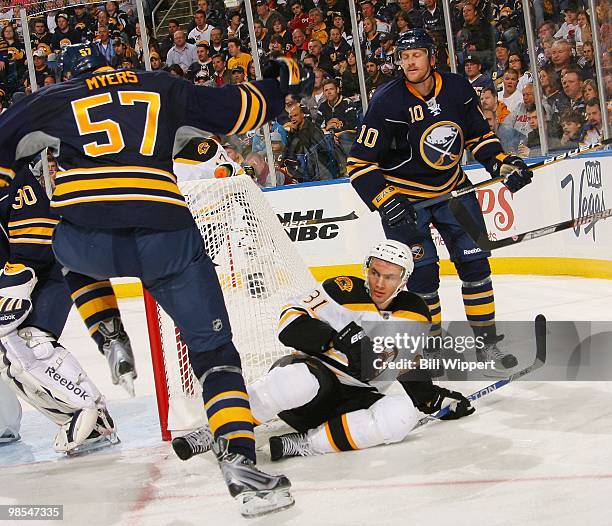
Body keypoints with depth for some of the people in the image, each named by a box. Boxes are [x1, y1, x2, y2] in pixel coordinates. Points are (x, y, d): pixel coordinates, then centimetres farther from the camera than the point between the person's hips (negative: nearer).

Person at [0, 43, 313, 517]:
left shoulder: (53, 100, 22)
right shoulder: (166, 90, 25)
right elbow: (239, 109, 29)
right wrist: (283, 83, 47)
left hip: (86, 240, 0)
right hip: (165, 236, 0)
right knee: (213, 348, 6)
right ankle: (239, 460, -12)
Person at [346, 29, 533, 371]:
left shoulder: (458, 89, -7)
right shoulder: (387, 102, -20)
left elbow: (479, 135, 10)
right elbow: (360, 164, -18)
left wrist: (504, 163, -3)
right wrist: (387, 202, -27)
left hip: (452, 187, 4)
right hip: (403, 196, -4)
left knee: (475, 263, 4)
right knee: (422, 273, -7)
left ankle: (488, 342, 16)